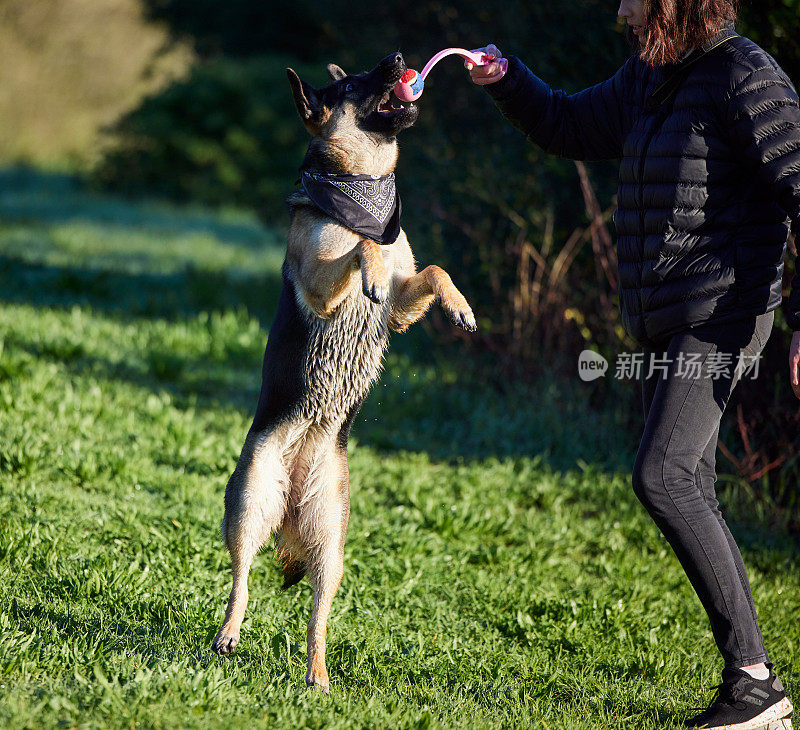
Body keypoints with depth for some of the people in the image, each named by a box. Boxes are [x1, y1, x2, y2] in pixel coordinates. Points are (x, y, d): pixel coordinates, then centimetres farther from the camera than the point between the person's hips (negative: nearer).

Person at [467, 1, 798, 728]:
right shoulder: (649, 76, 14)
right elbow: (572, 128, 30)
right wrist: (507, 80, 12)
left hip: (721, 314, -9)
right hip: (665, 324, 9)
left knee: (662, 476, -21)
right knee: (688, 490, 7)